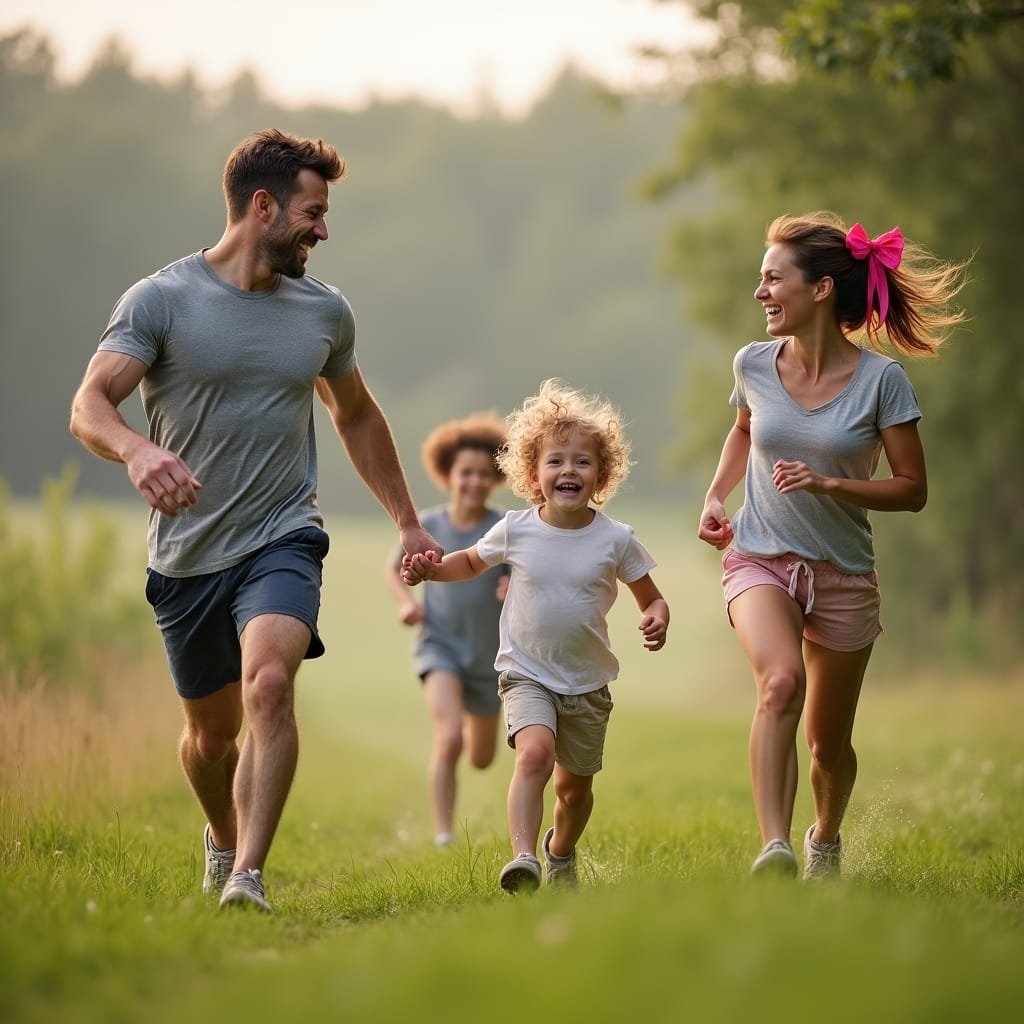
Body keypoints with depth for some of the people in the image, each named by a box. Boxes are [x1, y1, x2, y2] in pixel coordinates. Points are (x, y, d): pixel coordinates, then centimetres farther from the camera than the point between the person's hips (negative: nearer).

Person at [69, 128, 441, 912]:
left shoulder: (325, 311, 5)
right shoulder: (159, 300, -7)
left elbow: (356, 416, 22)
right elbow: (89, 404, -18)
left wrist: (408, 523, 23)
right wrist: (137, 449, -41)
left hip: (282, 540, 1)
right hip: (186, 553, -1)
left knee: (270, 683, -27)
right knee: (211, 733, 13)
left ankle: (249, 876, -26)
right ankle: (223, 839, 45)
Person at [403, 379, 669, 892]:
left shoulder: (615, 539, -8)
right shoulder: (515, 531, -7)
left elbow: (650, 598, 2)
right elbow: (471, 561, 13)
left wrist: (656, 621, -20)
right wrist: (431, 569, -6)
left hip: (588, 681, 2)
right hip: (526, 673, -2)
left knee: (576, 785, 14)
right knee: (535, 752, -29)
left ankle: (560, 852, 44)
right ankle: (523, 856, -35)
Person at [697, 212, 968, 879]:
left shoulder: (881, 379, -13)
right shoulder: (754, 365, -4)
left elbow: (913, 490, -10)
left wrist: (829, 484, -22)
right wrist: (716, 495, 6)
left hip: (843, 573, 0)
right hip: (760, 557, 1)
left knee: (829, 740, 11)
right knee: (781, 683, -30)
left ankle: (826, 839, 43)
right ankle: (774, 851, -37)